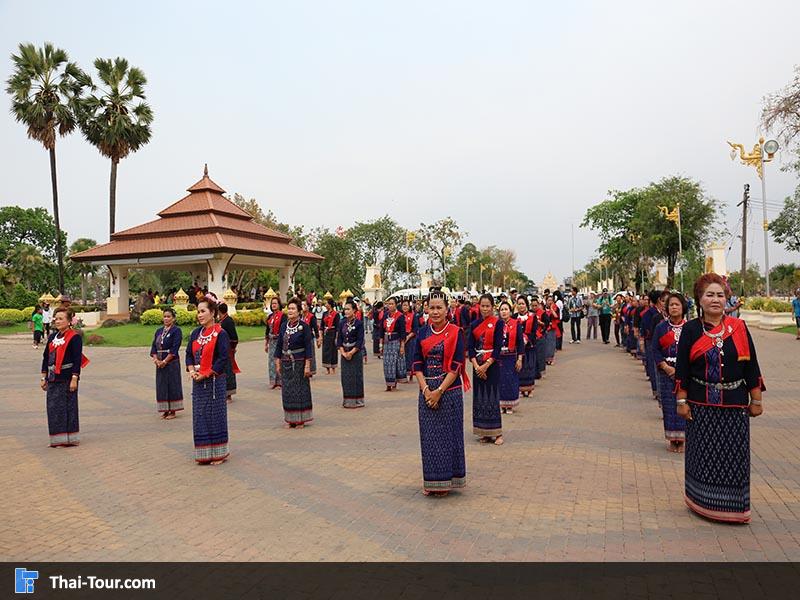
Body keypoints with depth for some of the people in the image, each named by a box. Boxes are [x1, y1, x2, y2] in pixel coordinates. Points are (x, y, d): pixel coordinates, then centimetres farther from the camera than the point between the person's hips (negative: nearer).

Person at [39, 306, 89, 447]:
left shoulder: (75, 337, -8)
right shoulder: (52, 337, 13)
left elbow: (77, 359, -12)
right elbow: (46, 357, 16)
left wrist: (74, 379, -16)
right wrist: (44, 377, 13)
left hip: (67, 378, -7)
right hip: (53, 378, 7)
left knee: (68, 407, 0)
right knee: (53, 408, 9)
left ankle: (70, 438, 10)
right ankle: (57, 439, 20)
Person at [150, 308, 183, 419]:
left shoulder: (176, 330, -7)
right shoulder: (159, 331, 13)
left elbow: (174, 349, -14)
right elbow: (154, 346, 9)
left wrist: (164, 361, -15)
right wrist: (156, 359, -7)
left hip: (172, 363, -6)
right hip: (160, 363, 6)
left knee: (172, 386, -1)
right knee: (161, 386, 8)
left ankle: (173, 411, 7)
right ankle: (165, 410, 17)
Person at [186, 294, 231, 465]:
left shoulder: (220, 334, -11)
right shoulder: (196, 333, 9)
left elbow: (223, 359, -15)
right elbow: (189, 354, 12)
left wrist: (205, 374, -16)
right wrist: (192, 371, -6)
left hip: (214, 381, -7)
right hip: (198, 381, 7)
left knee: (215, 416, 2)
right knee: (199, 417, 11)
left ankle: (219, 453, 14)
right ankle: (204, 454, 23)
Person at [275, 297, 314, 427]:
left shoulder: (304, 326, -8)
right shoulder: (284, 325, 6)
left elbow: (308, 346, -9)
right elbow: (279, 345, 10)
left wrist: (307, 365, -14)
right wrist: (278, 363, 7)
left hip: (299, 363, -5)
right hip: (285, 363, 5)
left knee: (300, 390, 2)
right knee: (287, 391, 9)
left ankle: (300, 419, 12)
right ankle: (290, 419, 19)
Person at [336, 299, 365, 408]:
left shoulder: (358, 323, -6)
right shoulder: (342, 323, 7)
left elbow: (360, 341, -10)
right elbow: (339, 339, 6)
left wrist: (351, 353, -16)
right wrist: (343, 352, -7)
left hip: (356, 353, -4)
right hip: (344, 353, 5)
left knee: (356, 376, -1)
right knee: (345, 376, 7)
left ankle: (357, 400, 8)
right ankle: (347, 400, 16)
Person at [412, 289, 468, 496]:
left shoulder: (455, 332, -5)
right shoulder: (422, 333, 5)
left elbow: (456, 366, -10)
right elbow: (417, 364, 4)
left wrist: (440, 391, -14)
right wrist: (426, 390, -9)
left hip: (450, 391, -3)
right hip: (426, 391, 3)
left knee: (448, 434, 3)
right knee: (428, 435, 7)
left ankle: (447, 480, 18)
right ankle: (431, 481, 21)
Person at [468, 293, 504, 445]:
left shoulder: (498, 323, -4)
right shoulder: (474, 324, 7)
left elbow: (498, 347, -10)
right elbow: (470, 347, 2)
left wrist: (486, 365, -15)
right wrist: (476, 365, -11)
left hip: (492, 363, -4)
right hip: (477, 365, 4)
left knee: (492, 396, -1)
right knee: (480, 396, 7)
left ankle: (497, 432, 8)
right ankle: (485, 432, 16)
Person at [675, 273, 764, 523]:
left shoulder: (739, 328, 1)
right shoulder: (690, 330, -2)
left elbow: (752, 367, 5)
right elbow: (681, 369, -1)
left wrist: (756, 401, 4)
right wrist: (682, 401, -3)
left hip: (734, 404, 1)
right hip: (701, 405, -1)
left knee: (734, 455, 6)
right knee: (704, 454, 7)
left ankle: (733, 504, 22)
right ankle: (704, 502, 24)